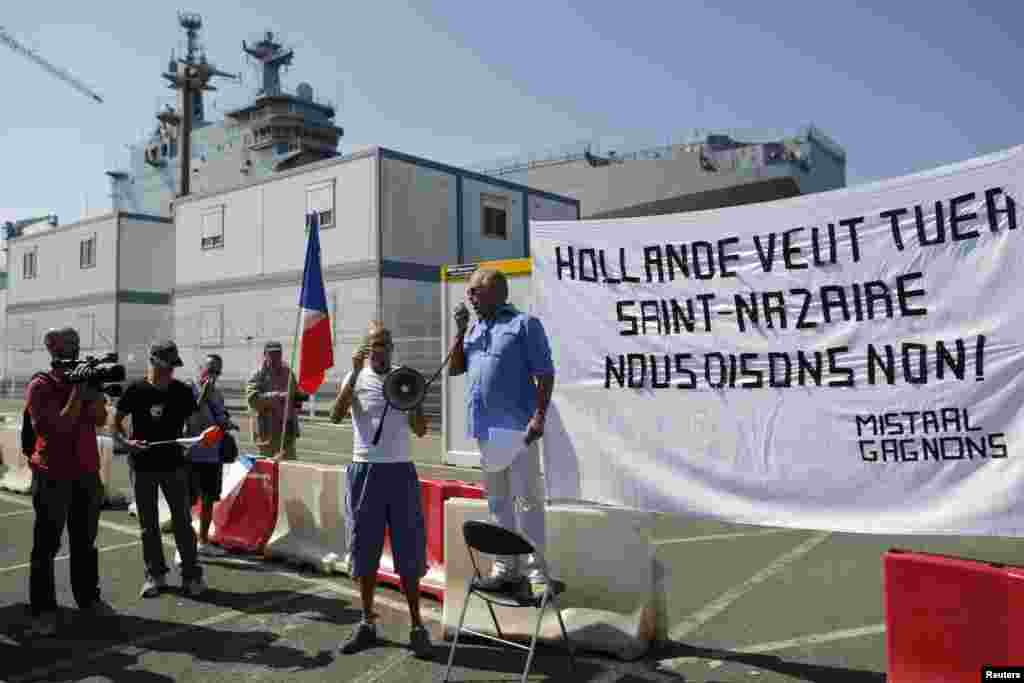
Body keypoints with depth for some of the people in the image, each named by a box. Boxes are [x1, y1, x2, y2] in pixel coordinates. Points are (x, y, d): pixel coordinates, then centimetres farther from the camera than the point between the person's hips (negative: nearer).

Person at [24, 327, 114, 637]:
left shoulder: (83, 377, 9)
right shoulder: (40, 386, -8)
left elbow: (100, 420, 3)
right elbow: (61, 425, -18)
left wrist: (95, 393, -13)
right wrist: (77, 392, -21)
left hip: (87, 472, 6)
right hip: (53, 474, -6)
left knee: (86, 540, 13)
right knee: (47, 544, -1)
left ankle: (88, 597, 24)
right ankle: (43, 610, 5)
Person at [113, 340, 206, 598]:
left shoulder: (182, 391, -1)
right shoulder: (135, 390, -4)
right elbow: (115, 422, 2)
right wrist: (126, 441, -17)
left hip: (173, 464, 0)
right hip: (143, 466, 0)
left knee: (183, 521, 2)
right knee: (149, 524, 10)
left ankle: (191, 575, 11)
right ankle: (155, 575, 23)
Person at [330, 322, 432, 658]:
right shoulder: (355, 378, 1)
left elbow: (420, 431, 4)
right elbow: (336, 416, -16)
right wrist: (356, 372, -23)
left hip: (401, 471, 0)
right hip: (364, 472, 0)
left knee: (408, 550, 3)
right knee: (364, 549, 9)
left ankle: (417, 626, 13)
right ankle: (367, 623, 22)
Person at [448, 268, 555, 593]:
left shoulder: (524, 323, -2)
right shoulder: (474, 329, 17)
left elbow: (545, 374, -6)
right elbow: (454, 369, 14)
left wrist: (539, 415, -16)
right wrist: (459, 330, 4)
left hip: (517, 426, -7)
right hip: (484, 427, 7)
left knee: (527, 498, -1)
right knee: (497, 500, 13)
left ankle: (536, 568, 6)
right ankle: (506, 566, 24)